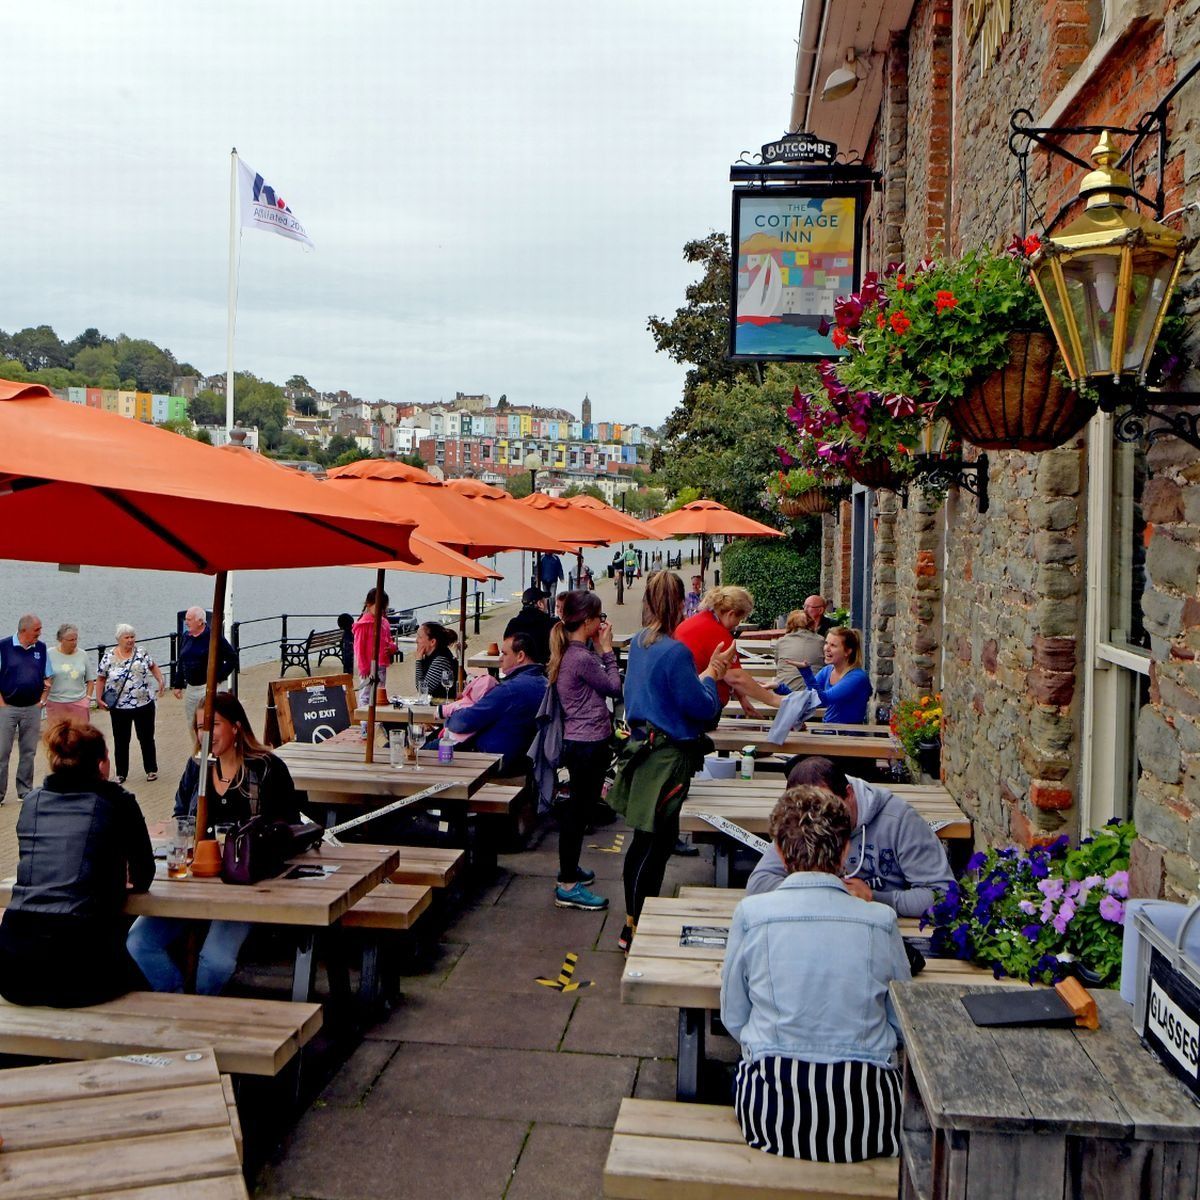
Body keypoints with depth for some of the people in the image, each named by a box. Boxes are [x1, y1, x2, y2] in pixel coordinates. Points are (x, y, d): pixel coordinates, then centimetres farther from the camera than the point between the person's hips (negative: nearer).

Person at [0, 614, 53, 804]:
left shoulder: (41, 648, 5)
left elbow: (48, 677, 13)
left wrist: (43, 699, 4)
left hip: (33, 708, 3)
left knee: (28, 752, 10)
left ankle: (25, 791, 19)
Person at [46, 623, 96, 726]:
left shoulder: (83, 655, 8)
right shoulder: (50, 654, 0)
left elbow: (90, 680, 14)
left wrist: (88, 698, 6)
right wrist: (42, 700, -8)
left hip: (79, 703, 2)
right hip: (56, 704, -1)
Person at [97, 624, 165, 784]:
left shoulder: (141, 652, -1)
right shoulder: (109, 657, -6)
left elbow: (153, 666, 12)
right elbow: (101, 678, 2)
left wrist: (160, 680, -4)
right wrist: (99, 698, -6)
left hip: (144, 704, 1)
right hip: (119, 707, -1)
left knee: (146, 738, 9)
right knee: (121, 741, 9)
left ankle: (151, 769, 21)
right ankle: (121, 773, 21)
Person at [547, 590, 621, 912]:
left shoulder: (570, 653, 9)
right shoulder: (583, 658, -22)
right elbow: (614, 687, -11)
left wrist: (601, 650, 8)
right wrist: (607, 649, -6)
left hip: (578, 741, 10)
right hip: (588, 744, -10)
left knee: (577, 809, 20)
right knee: (580, 810, -3)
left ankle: (570, 869, 35)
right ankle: (567, 887, 4)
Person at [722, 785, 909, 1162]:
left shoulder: (750, 914, -7)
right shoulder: (881, 921, -5)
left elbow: (733, 1019, 5)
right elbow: (903, 1025, 7)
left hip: (773, 1116, 0)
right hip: (867, 1122, 0)